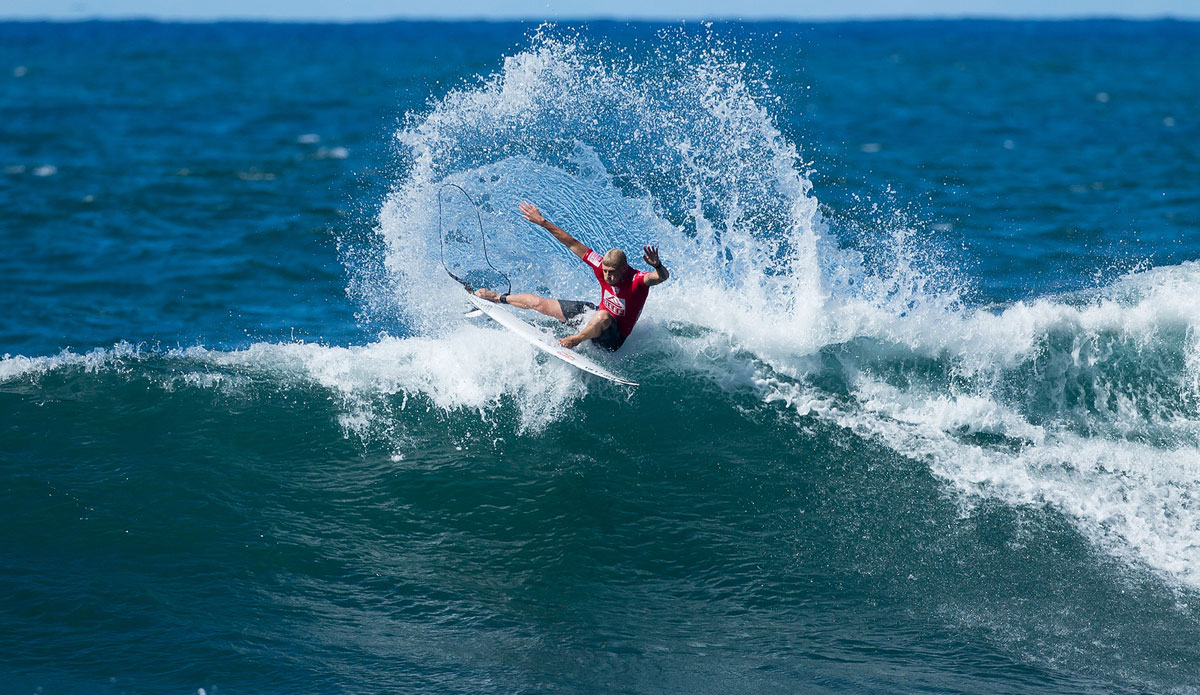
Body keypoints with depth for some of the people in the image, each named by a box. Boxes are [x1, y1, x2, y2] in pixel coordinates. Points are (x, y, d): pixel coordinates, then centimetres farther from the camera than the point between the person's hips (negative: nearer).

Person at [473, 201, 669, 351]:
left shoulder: (638, 280, -30)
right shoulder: (603, 266, -15)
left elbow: (662, 277, -50)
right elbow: (574, 245, -9)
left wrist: (657, 266, -73)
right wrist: (543, 222, -10)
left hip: (613, 338, -6)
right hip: (593, 313, 6)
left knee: (603, 316, -45)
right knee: (538, 303, 14)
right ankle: (499, 298, 39)